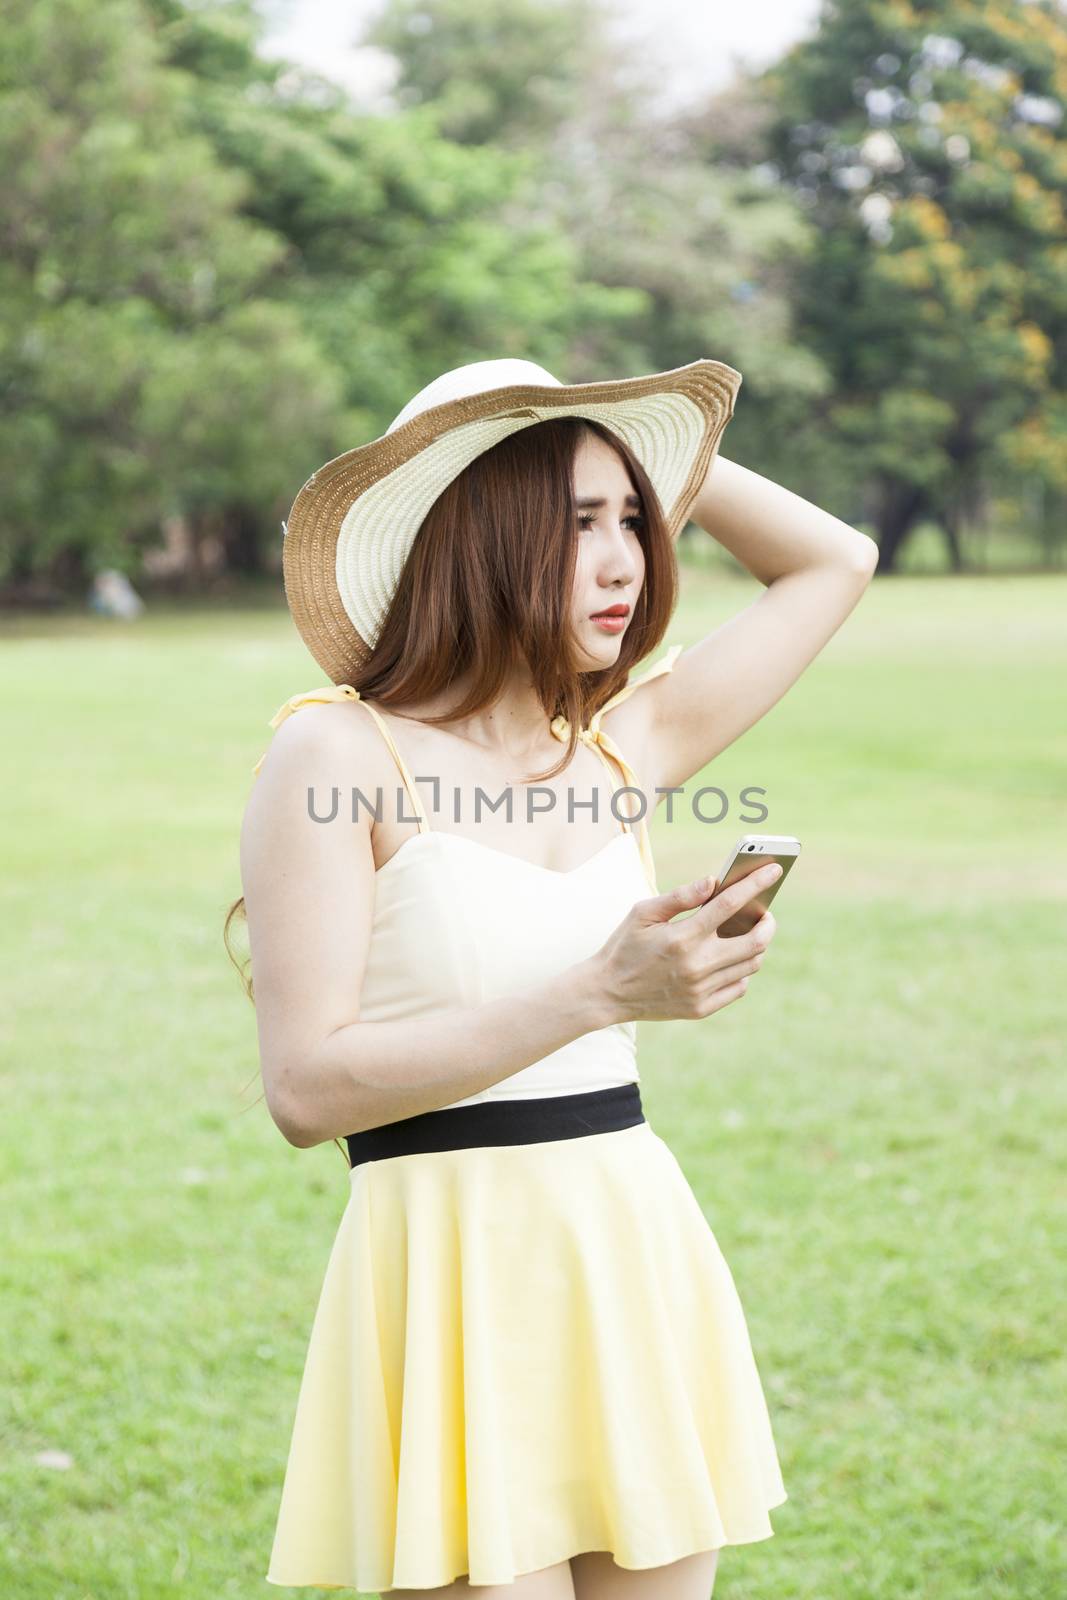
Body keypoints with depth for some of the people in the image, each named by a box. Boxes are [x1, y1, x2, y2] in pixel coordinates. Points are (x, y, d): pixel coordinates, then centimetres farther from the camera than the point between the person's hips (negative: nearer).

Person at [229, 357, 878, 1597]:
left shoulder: (620, 744, 10)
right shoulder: (338, 754, -7)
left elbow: (833, 562, 23)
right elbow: (306, 1087, -15)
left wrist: (660, 460, 14)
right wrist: (603, 993, -18)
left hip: (641, 1257, 6)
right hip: (457, 1274, -6)